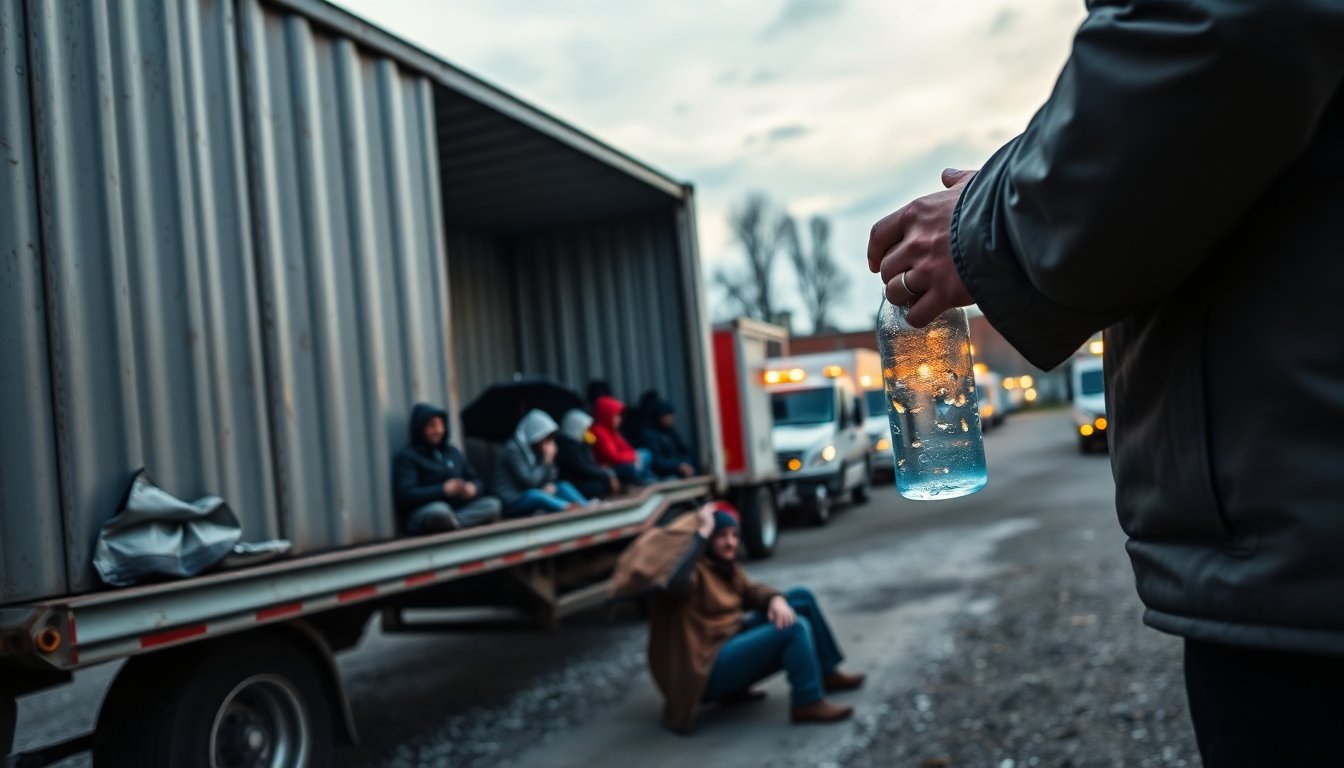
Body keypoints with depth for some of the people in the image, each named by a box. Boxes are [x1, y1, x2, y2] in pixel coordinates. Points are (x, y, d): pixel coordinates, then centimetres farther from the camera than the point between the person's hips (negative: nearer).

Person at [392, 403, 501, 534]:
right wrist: (443, 490, -21)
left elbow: (475, 479, 20)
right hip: (422, 515, -6)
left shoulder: (452, 452, 19)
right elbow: (404, 495, -14)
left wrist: (472, 487, -6)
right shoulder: (406, 457, -2)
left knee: (492, 504, -19)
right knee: (440, 511, -40)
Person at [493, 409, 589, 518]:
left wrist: (550, 460, -9)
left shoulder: (535, 449, 8)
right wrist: (546, 460, -16)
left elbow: (548, 480, 7)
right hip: (512, 501, -9)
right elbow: (529, 481, -22)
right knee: (533, 495, -36)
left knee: (563, 486, -7)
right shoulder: (513, 450, -16)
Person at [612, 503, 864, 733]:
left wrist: (776, 600, -11)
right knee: (795, 628, -23)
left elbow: (751, 590, 13)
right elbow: (674, 580, -43)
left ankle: (826, 674, 17)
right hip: (706, 669, -10)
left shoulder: (724, 566, 9)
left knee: (802, 598, 9)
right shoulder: (694, 571, -21)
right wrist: (701, 533, -36)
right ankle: (808, 703, -10)